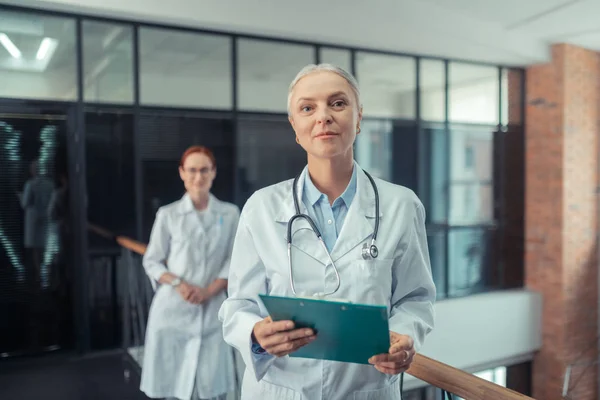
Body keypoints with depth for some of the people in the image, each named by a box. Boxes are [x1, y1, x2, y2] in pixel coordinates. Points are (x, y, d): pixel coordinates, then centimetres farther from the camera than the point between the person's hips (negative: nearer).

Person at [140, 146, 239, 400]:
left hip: (211, 309, 1)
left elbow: (233, 260, 3)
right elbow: (151, 261, 4)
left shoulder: (230, 213, 2)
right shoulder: (168, 214, -1)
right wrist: (177, 283, -13)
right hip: (173, 308, 0)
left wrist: (209, 291, -11)